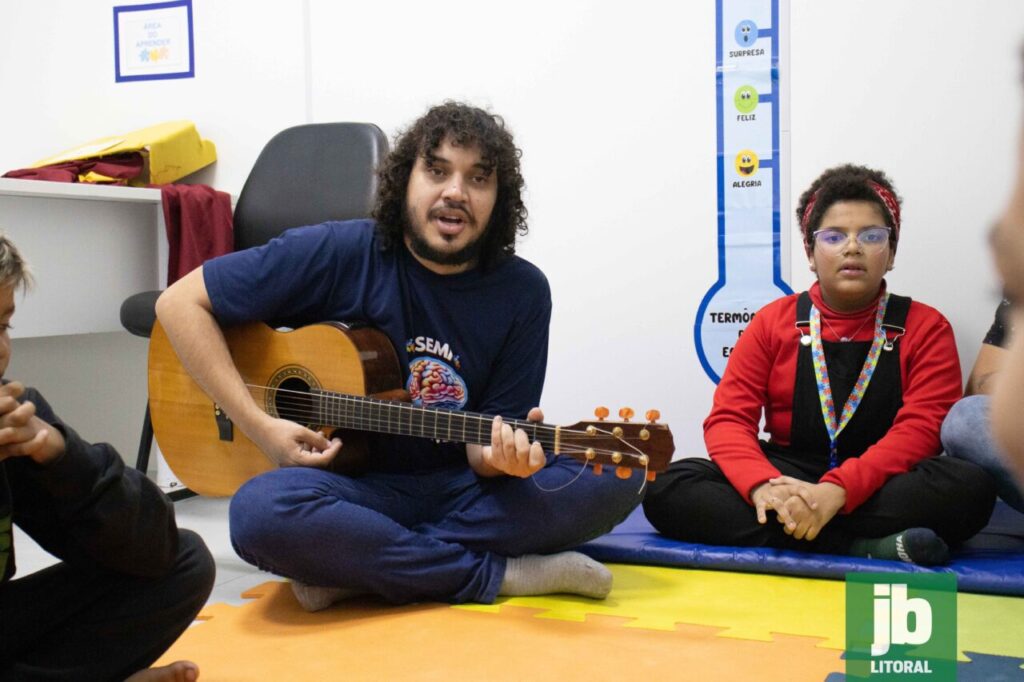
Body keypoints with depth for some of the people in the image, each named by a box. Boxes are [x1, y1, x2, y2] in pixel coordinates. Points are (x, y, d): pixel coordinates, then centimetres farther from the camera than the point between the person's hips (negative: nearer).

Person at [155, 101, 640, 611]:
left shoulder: (522, 292, -2)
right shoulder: (338, 254, -8)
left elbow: (483, 445, 0)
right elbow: (181, 302, -5)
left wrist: (497, 456, -26)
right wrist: (260, 426, -14)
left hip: (461, 489, 3)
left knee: (614, 478, -21)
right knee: (262, 511, -35)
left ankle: (351, 572, -21)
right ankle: (500, 575, -21)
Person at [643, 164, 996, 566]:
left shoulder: (925, 328, 5)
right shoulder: (774, 321, 9)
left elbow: (921, 429, -9)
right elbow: (728, 419, 0)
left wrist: (838, 489, -27)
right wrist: (763, 485, -23)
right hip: (787, 484, 2)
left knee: (970, 487, -31)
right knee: (667, 488, -24)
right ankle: (865, 546, -27)